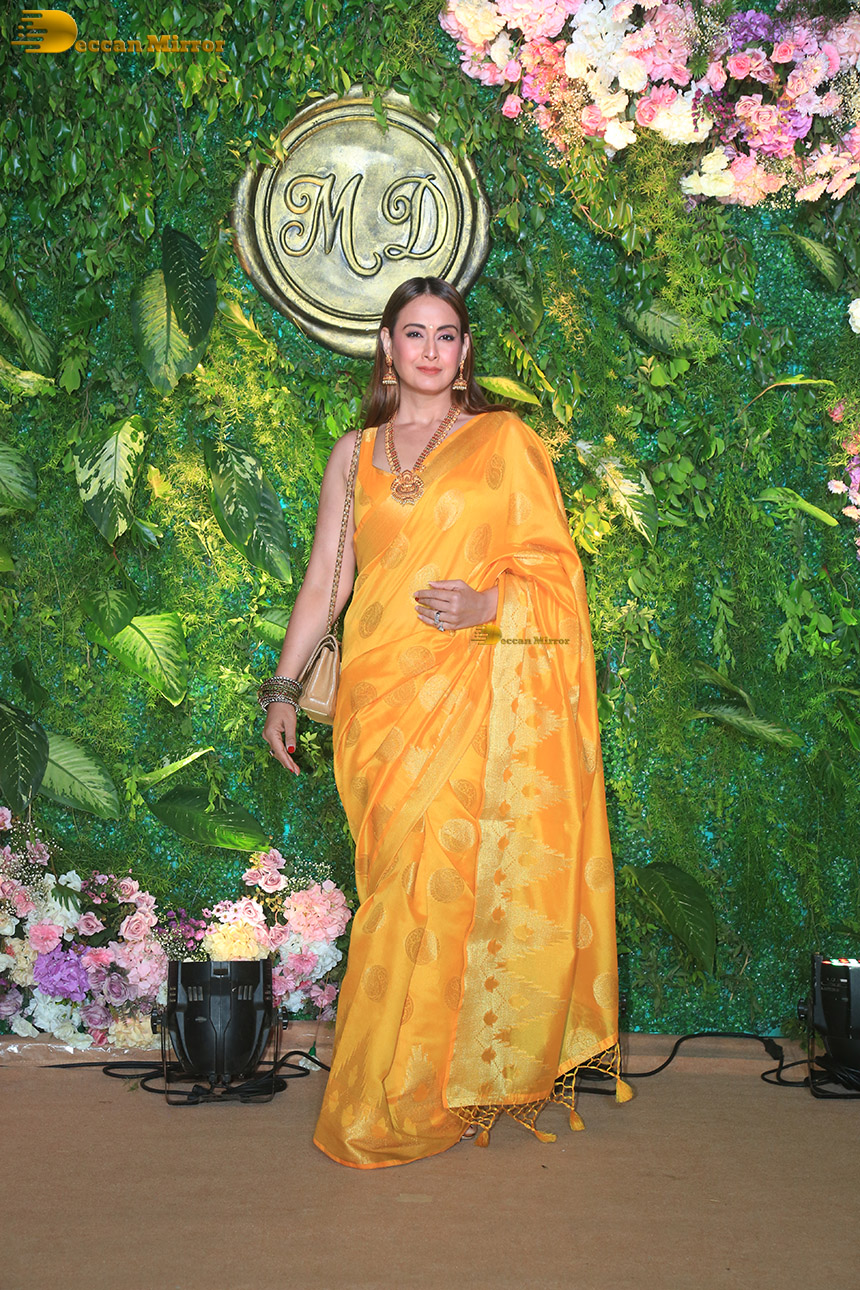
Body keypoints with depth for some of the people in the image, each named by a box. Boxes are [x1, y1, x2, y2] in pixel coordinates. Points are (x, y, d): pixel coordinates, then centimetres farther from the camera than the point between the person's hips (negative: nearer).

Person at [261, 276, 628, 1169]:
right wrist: (283, 688, 12)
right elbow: (324, 579, 16)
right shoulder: (355, 454, 16)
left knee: (444, 885, -6)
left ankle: (410, 1104, 7)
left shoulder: (504, 440, 6)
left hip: (474, 692, -2)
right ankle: (405, 1093, 13)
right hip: (381, 693, 3)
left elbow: (553, 570, 3)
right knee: (399, 885, 0)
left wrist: (487, 606, -16)